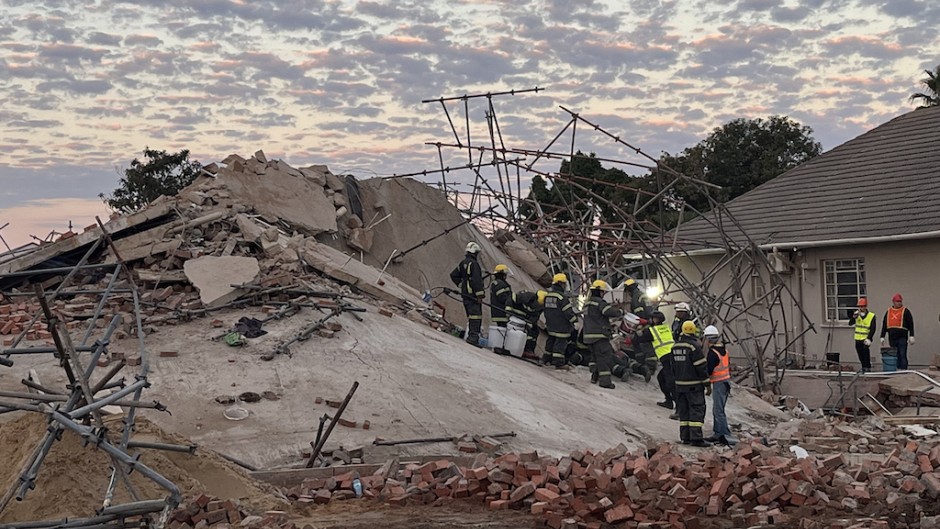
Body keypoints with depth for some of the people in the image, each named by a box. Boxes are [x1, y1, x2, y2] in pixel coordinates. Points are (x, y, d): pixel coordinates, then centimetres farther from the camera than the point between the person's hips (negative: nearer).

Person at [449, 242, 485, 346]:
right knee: (476, 315, -12)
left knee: (470, 315, 15)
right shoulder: (474, 263, -14)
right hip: (473, 294, -9)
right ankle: (473, 337, -19)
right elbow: (476, 280, -20)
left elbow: (453, 275, 23)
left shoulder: (463, 263, 15)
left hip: (465, 294, 9)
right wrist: (480, 295, -19)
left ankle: (470, 336, 17)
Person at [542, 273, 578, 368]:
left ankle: (546, 359, 27)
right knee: (560, 342, -4)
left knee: (551, 340, 19)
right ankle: (558, 362, -4)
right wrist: (575, 319, -3)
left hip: (550, 325, 8)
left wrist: (547, 323, 26)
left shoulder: (547, 296, 9)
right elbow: (568, 311, -18)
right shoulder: (562, 297, -18)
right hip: (561, 327, -8)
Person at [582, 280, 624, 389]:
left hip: (589, 335, 9)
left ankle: (595, 377, 22)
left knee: (597, 356, 19)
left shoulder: (587, 303, 16)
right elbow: (609, 311, -24)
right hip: (599, 335, -9)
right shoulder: (599, 302, -13)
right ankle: (605, 380, -10)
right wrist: (620, 312, -6)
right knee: (604, 356, -6)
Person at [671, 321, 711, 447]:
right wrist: (707, 384, -8)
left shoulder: (675, 346, 10)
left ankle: (685, 437, 11)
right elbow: (701, 367, -14)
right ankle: (696, 438, -11)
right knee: (697, 410, -6)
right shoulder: (694, 346, -14)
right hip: (694, 385, -7)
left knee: (684, 410, 10)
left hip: (680, 384, 7)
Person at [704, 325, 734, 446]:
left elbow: (708, 370, -18)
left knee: (719, 411, -7)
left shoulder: (712, 353, -17)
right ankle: (717, 434, 20)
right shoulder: (724, 350, 10)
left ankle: (727, 436, -12)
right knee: (716, 410, 16)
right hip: (726, 381, 9)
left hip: (718, 383, -9)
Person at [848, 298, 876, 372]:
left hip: (866, 339, -5)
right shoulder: (857, 315, 8)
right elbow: (850, 323, -3)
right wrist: (854, 316, -20)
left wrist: (869, 338, -18)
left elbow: (873, 329, -9)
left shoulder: (871, 316, -5)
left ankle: (868, 367, -8)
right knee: (860, 354, 8)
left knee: (866, 352, -15)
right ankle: (863, 367, 19)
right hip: (858, 338, 5)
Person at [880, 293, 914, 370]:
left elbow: (911, 324, 0)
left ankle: (903, 370, -9)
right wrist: (882, 337, 12)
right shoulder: (888, 312, 15)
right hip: (892, 337, 4)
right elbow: (884, 325, 17)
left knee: (902, 355, -8)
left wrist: (911, 336, -7)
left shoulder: (905, 311, 4)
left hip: (902, 337, -4)